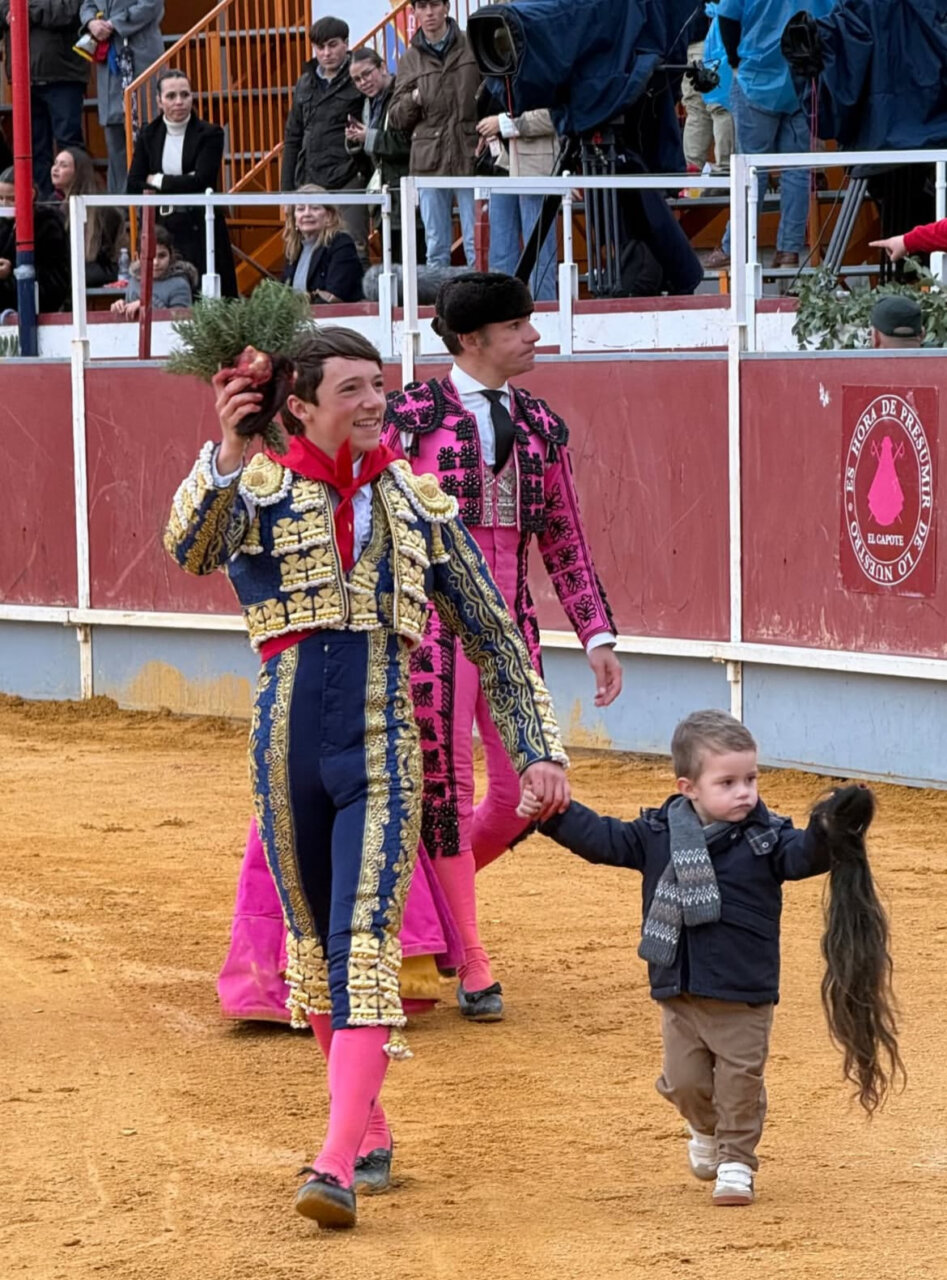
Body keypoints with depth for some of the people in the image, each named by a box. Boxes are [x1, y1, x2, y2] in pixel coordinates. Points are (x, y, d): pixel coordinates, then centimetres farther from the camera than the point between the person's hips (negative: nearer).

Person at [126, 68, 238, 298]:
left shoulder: (209, 134, -1)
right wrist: (178, 186, -11)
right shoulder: (149, 135, 9)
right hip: (161, 229, 2)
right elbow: (133, 187, 1)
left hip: (200, 229, -2)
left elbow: (201, 181, -13)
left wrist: (158, 181, -3)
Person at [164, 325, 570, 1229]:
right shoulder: (260, 493, 0)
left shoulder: (417, 506, 7)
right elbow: (191, 546, -24)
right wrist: (225, 458, -42)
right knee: (312, 945, 11)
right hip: (288, 748, 1)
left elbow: (493, 635, 13)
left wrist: (538, 749, 7)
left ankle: (337, 1164, -21)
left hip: (381, 752, -1)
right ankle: (369, 1126, 29)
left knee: (364, 944, -13)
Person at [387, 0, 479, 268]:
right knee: (436, 247, 6)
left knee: (477, 246, -4)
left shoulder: (472, 47, 3)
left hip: (470, 158, -3)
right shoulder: (410, 59, 10)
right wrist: (413, 101, -8)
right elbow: (396, 118, 13)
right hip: (430, 162, 3)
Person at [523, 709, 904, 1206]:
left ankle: (735, 1159, 17)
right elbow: (603, 840, 5)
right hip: (679, 992, 3)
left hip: (744, 994, -2)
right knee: (684, 1080, 10)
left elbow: (800, 854, -22)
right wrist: (555, 816, -5)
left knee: (740, 1080, 1)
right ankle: (707, 1129, 40)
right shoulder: (658, 834, 0)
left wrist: (825, 836, -43)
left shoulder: (765, 838, -7)